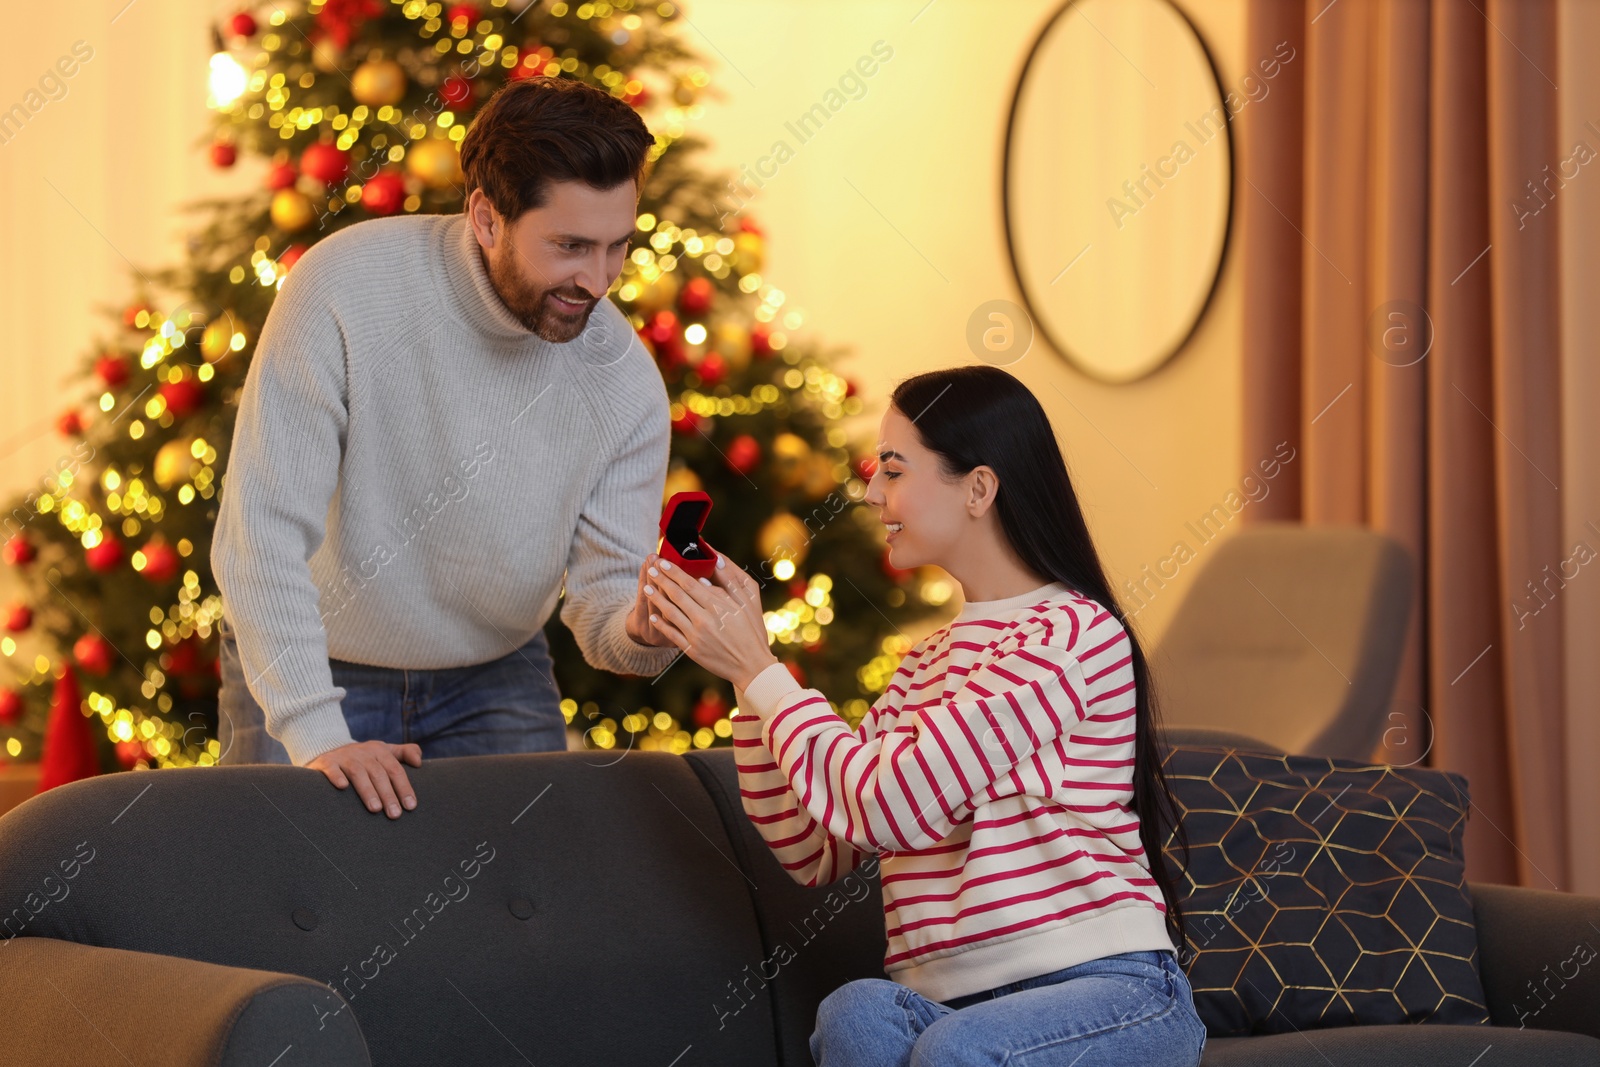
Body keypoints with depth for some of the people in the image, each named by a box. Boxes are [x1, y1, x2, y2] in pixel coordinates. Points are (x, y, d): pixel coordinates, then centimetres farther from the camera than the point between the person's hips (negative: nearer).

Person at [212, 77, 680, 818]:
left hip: (495, 679, 2)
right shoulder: (345, 289, -26)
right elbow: (261, 534, -27)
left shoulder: (628, 382, -16)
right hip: (310, 672, -2)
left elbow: (603, 596, -11)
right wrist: (319, 738, -33)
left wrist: (641, 630, -36)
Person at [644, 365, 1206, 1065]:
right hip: (950, 1003, 6)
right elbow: (812, 851, 16)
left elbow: (888, 806, -12)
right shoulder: (926, 665, 22)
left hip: (1107, 988, -6)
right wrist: (745, 670, 10)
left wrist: (758, 667, -2)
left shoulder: (1072, 632, -5)